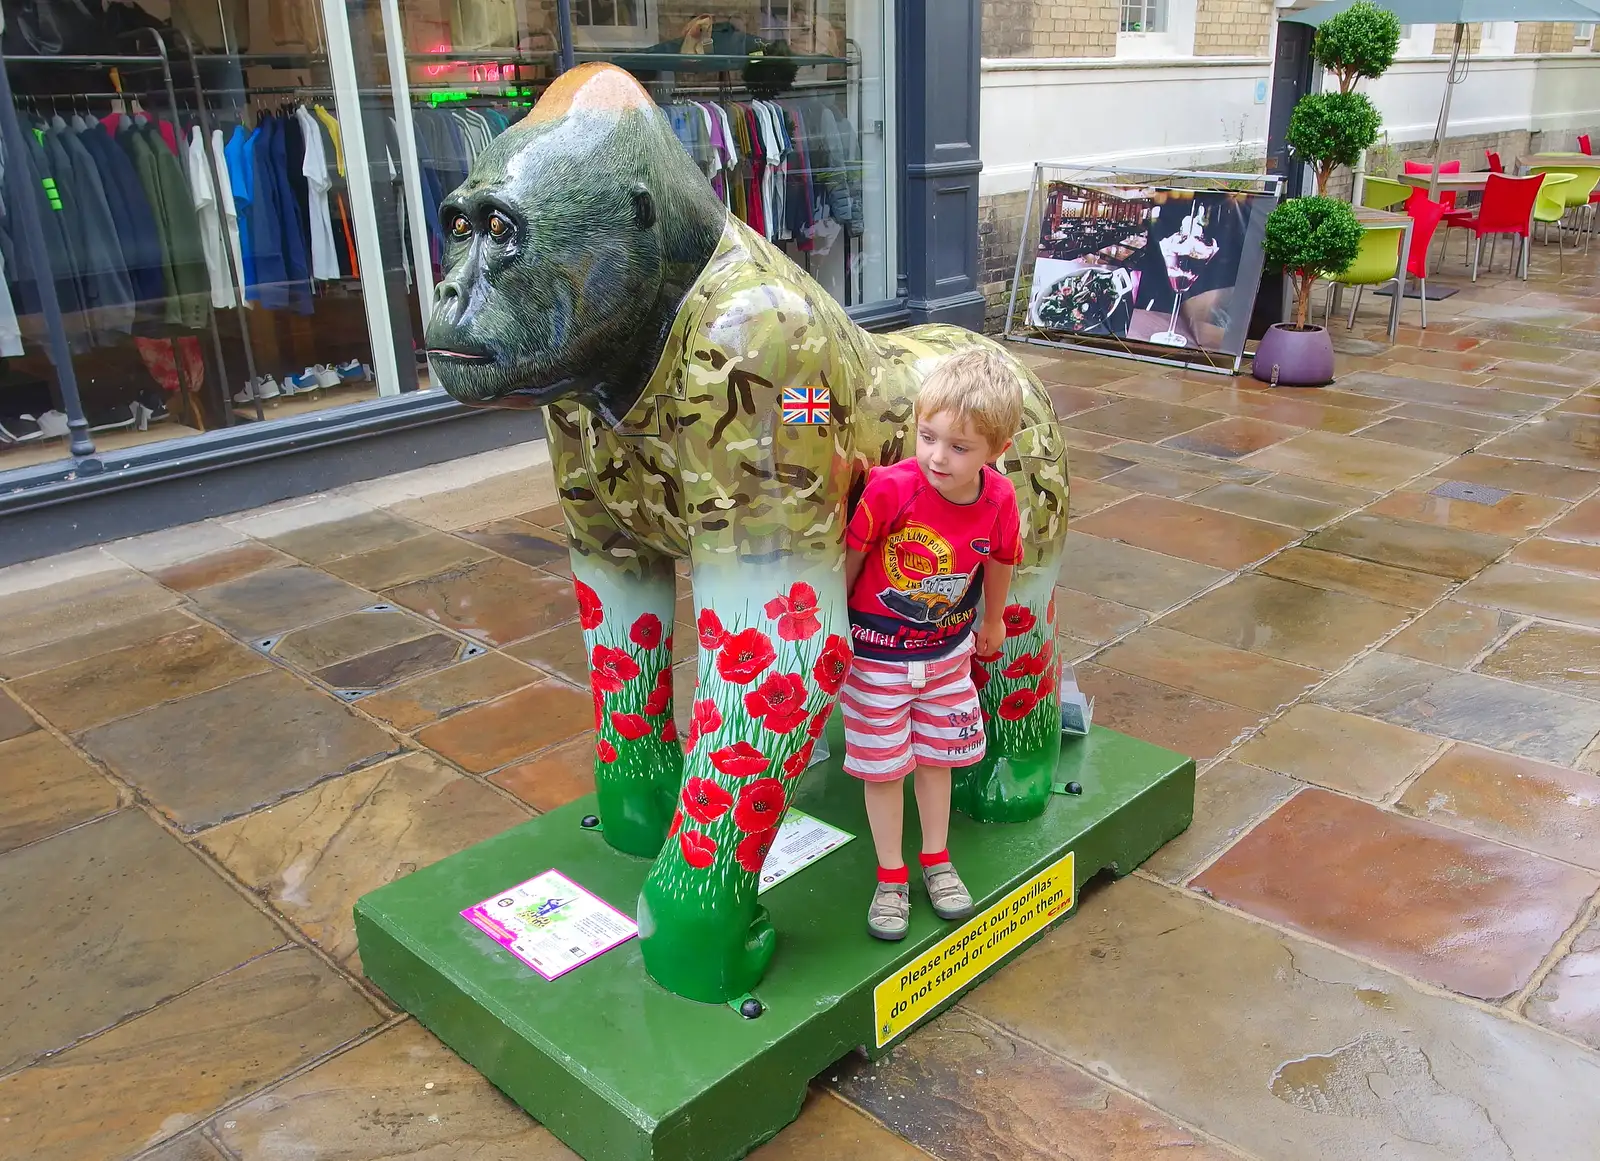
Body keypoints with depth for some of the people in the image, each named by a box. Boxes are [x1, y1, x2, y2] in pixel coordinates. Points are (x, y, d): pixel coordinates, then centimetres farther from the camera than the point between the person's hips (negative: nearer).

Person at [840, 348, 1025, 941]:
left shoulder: (999, 499, -17)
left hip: (948, 651, 3)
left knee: (936, 757, 18)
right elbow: (849, 559, -15)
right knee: (883, 767, 9)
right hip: (875, 654, -3)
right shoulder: (890, 488, -29)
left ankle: (936, 860, 40)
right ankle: (890, 876, 28)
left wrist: (992, 622, 20)